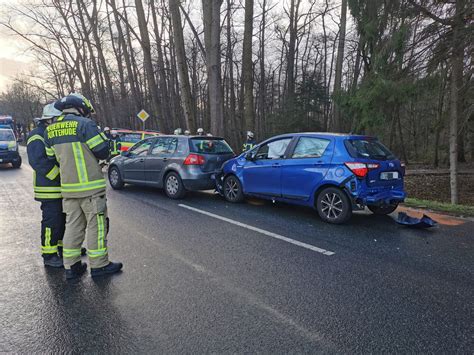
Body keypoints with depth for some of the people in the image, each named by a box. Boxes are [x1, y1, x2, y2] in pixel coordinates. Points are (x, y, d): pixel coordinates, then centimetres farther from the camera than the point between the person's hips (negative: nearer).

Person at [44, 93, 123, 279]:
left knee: (73, 225, 14)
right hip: (90, 187, -7)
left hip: (68, 188, 7)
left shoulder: (50, 130, 11)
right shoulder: (85, 124, -11)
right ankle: (99, 265, 11)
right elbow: (102, 152, -11)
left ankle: (71, 266, 20)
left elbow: (53, 157, 15)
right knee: (96, 225, 3)